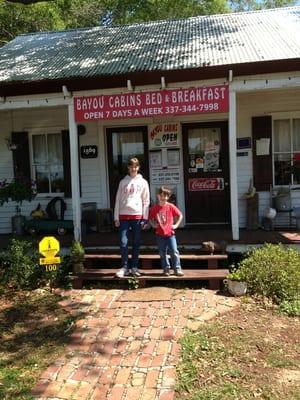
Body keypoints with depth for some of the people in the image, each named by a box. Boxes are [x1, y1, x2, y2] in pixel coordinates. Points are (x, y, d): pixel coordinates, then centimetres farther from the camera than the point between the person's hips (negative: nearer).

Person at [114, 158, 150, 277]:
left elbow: (146, 201, 5)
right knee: (123, 242, -3)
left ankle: (134, 267, 15)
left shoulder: (143, 182, 8)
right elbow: (118, 200, 8)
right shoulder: (123, 182, 10)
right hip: (124, 215, 1)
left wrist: (145, 218, -2)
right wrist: (116, 217, 1)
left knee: (136, 243, 5)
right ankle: (124, 267, 5)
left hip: (137, 215, 0)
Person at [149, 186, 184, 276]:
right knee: (162, 253, 7)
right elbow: (150, 219, 12)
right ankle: (166, 269, 19)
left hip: (170, 234, -1)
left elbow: (180, 215, 6)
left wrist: (176, 225, 1)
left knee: (174, 252, -3)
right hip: (160, 235, 2)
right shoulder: (154, 208, 1)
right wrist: (153, 224, -4)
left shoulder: (171, 206, -3)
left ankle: (177, 269, 6)